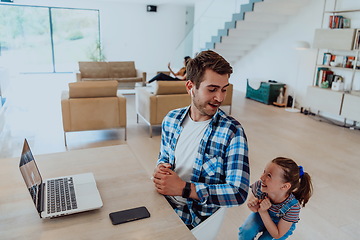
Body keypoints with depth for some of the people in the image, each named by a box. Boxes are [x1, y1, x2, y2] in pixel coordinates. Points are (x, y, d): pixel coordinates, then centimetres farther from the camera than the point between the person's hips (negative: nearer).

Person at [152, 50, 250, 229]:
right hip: (164, 202, 5)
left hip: (195, 219, -5)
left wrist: (183, 188, -24)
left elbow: (239, 192, -21)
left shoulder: (232, 132, -16)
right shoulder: (171, 119, 0)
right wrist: (161, 168, -7)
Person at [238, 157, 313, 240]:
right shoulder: (259, 186, -30)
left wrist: (263, 212, -37)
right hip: (261, 215, 2)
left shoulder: (292, 207, -36)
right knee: (245, 231, -20)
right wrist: (253, 206, -31)